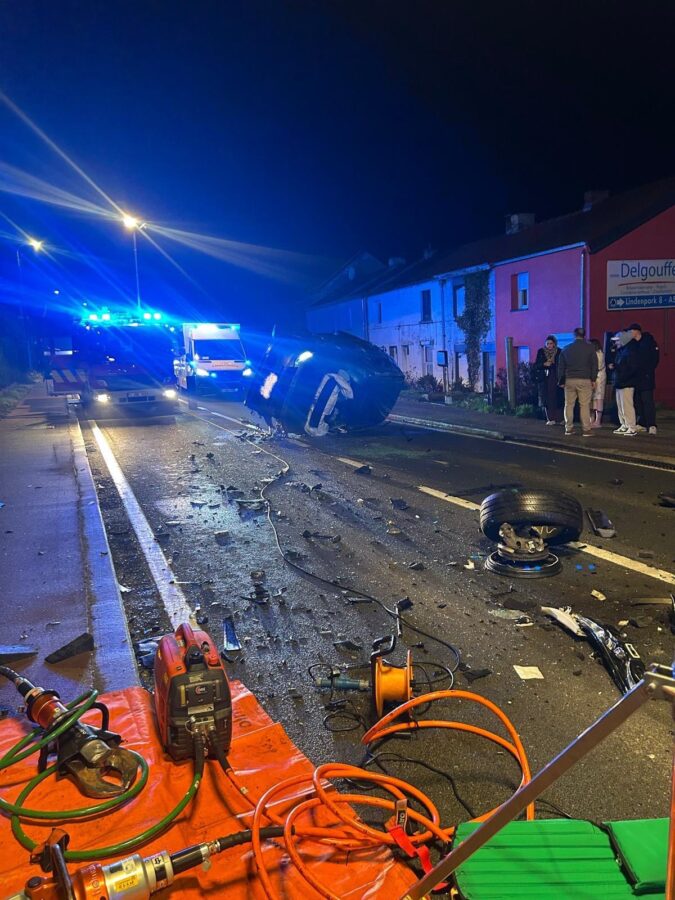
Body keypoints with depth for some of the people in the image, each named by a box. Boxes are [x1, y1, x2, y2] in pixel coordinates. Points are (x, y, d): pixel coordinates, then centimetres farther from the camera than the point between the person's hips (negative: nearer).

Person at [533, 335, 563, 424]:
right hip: (544, 379, 1)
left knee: (557, 398, -5)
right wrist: (544, 364, -11)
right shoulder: (541, 351, 6)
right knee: (547, 399, -2)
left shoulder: (559, 352, 3)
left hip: (556, 379, -1)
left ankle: (559, 419, 1)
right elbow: (536, 365, 5)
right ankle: (550, 419, 3)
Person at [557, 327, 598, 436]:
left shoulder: (566, 349, 8)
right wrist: (593, 379, 5)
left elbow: (561, 366, 11)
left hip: (569, 380, 2)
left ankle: (568, 428, 9)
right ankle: (586, 430, -4)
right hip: (585, 380, -2)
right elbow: (594, 365, -1)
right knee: (585, 405, -3)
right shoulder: (590, 348, 1)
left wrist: (561, 381, 16)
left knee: (569, 405, 8)